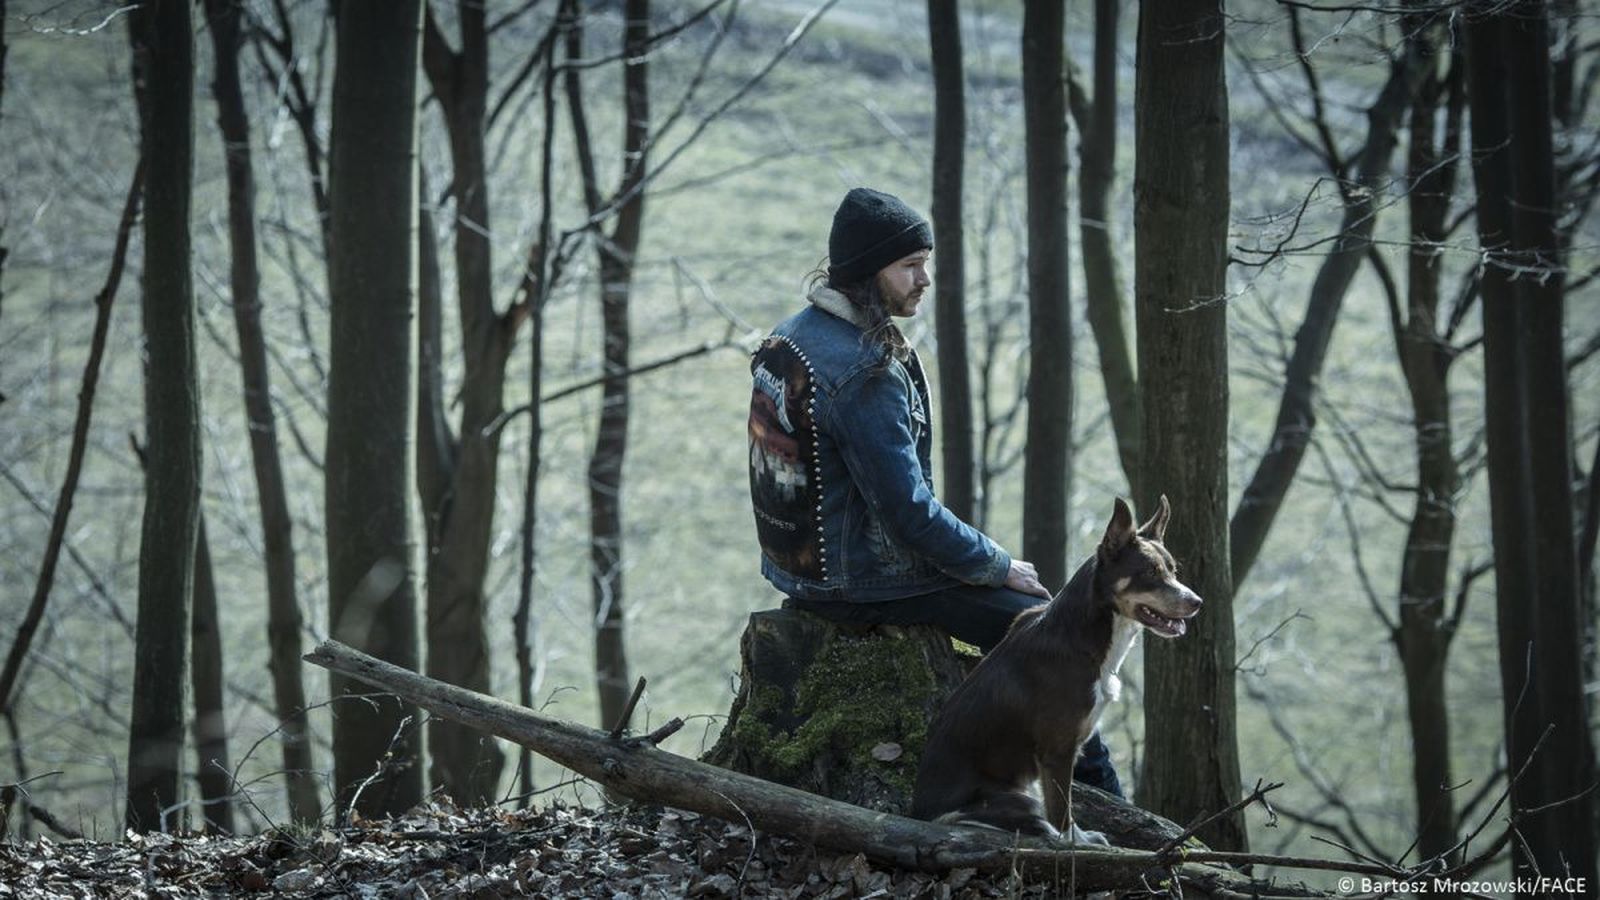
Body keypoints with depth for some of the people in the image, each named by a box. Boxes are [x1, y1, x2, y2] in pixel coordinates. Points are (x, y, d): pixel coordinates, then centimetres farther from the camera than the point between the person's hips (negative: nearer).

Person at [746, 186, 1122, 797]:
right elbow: (909, 511, -25)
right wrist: (1000, 567, -10)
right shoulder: (865, 374, -26)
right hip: (862, 581, -10)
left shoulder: (789, 338, 6)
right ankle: (1098, 799, 9)